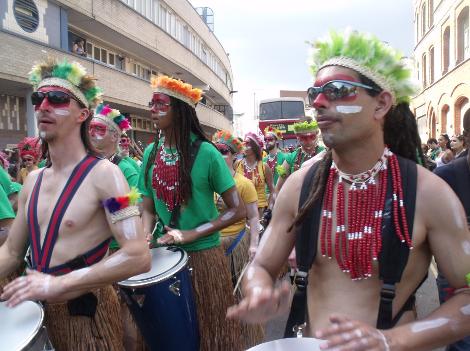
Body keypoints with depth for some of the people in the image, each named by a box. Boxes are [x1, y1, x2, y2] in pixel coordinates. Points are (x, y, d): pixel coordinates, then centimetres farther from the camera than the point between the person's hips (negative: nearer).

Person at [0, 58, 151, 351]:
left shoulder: (102, 174, -18)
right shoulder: (33, 180, 5)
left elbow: (139, 257, -26)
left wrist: (58, 283, -25)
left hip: (87, 312, -7)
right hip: (40, 310, 7)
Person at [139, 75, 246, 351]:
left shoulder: (205, 152, -14)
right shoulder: (151, 153, 1)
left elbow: (238, 210, -12)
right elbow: (148, 207, 8)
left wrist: (192, 234, -19)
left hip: (203, 255, -4)